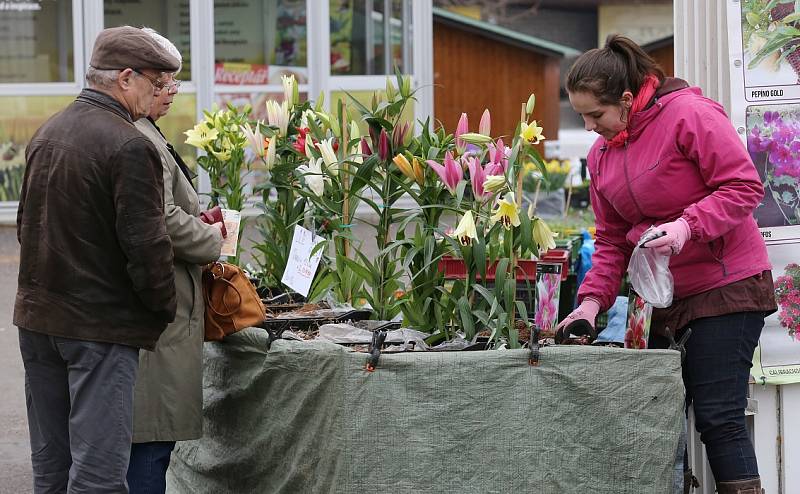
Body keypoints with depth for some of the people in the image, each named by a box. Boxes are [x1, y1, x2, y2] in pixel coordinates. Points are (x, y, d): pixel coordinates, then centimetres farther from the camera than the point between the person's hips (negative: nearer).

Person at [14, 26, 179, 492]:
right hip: (101, 322, -8)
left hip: (38, 315, 8)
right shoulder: (129, 146, -17)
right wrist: (165, 306, -4)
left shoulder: (46, 133, 10)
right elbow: (146, 243, -18)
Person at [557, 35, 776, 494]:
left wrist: (687, 225, -28)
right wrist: (593, 299, -1)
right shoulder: (602, 153, 9)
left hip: (728, 285, -8)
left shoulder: (690, 113, -15)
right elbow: (612, 239, 12)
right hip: (664, 296, 8)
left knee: (718, 418, -12)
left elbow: (744, 186, -17)